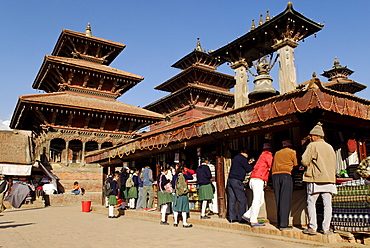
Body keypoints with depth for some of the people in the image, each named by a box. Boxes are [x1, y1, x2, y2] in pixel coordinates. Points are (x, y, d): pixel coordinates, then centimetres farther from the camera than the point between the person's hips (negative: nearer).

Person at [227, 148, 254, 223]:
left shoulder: (236, 158, 20)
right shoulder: (242, 158, -6)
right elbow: (248, 169, -4)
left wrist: (248, 163, 30)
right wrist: (251, 165, 14)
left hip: (230, 180, 9)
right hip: (237, 181, -9)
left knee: (232, 199, 8)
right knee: (242, 200, -1)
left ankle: (232, 217, 10)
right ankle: (241, 218, 0)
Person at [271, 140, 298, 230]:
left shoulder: (277, 153, 22)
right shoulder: (292, 152, 10)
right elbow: (295, 164, 16)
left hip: (275, 175, 5)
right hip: (286, 175, -5)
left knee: (278, 200, 9)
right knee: (285, 200, -5)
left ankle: (279, 223, 12)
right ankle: (283, 224, -9)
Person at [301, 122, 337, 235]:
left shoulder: (312, 146, -5)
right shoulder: (330, 147, 13)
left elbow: (304, 161, -9)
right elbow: (334, 164, 20)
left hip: (315, 179, -5)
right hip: (329, 179, 5)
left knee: (311, 203, 2)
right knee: (327, 204, 7)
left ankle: (312, 228, 2)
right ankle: (326, 228, 9)